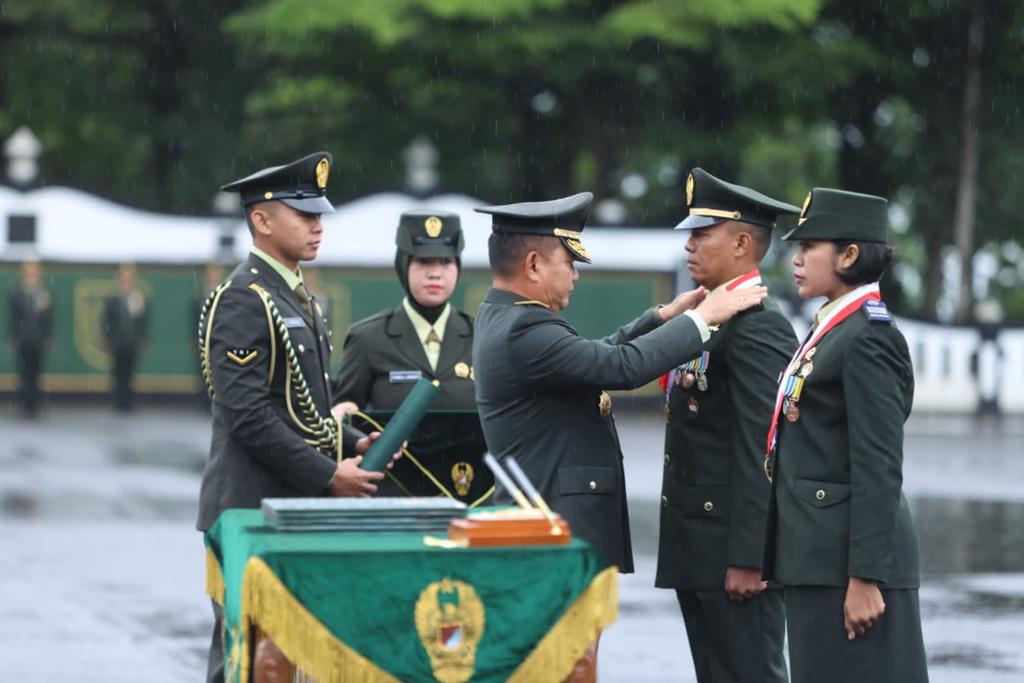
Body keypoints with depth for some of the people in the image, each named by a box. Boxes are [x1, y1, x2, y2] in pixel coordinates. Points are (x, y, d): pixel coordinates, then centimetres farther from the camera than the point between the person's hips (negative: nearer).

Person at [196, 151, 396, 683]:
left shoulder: (295, 298, 17)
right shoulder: (241, 301, -14)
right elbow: (247, 417, -21)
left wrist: (353, 444, 6)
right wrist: (329, 475, -19)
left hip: (296, 507, 9)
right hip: (253, 509, -9)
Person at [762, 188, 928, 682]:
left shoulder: (867, 340, -14)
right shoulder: (830, 330, 15)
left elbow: (879, 470, -19)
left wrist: (865, 578, -21)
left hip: (848, 561, -9)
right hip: (816, 557, 9)